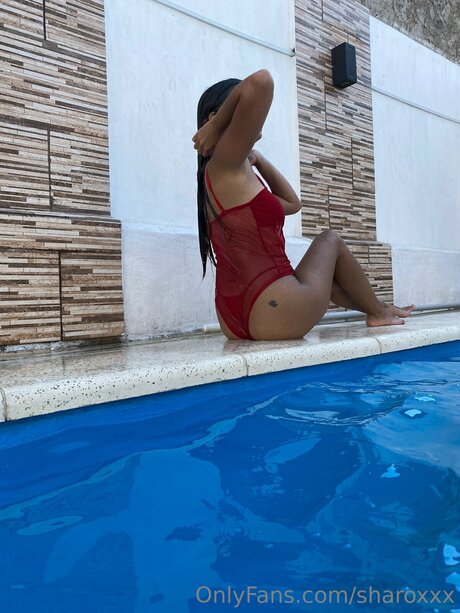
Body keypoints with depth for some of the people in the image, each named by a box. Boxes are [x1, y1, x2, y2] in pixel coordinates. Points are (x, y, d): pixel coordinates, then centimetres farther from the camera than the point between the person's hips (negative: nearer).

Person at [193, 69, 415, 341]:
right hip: (274, 315, -9)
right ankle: (379, 311, 34)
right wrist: (215, 126, -11)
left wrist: (257, 159, 18)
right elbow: (261, 81, -25)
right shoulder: (225, 165, -11)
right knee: (330, 241, 17)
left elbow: (292, 203, 24)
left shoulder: (228, 180, 17)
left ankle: (377, 308, 53)